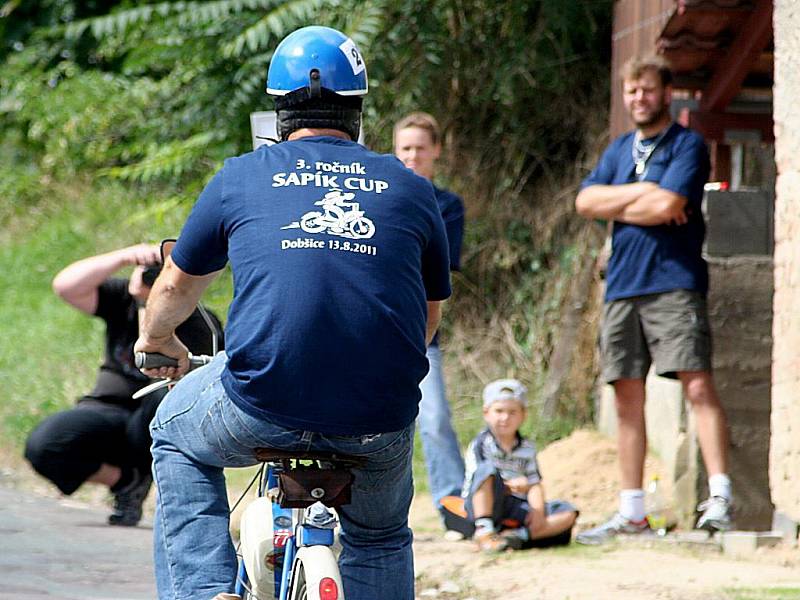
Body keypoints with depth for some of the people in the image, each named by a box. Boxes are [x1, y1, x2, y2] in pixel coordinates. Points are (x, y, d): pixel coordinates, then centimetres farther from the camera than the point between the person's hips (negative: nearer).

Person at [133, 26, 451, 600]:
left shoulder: (241, 177, 11)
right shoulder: (411, 189, 15)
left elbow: (177, 284, 26)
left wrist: (157, 341, 48)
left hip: (263, 406, -1)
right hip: (382, 422, 2)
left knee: (176, 435, 32)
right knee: (380, 536, 32)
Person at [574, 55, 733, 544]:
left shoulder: (688, 146, 0)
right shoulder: (619, 150, 20)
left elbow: (667, 206, -14)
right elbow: (586, 200, 6)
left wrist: (616, 206, 2)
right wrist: (641, 194, -6)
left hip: (674, 283, -6)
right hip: (623, 287, 6)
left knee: (698, 385, -17)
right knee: (628, 397, 6)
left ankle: (720, 496, -21)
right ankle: (631, 512, 9)